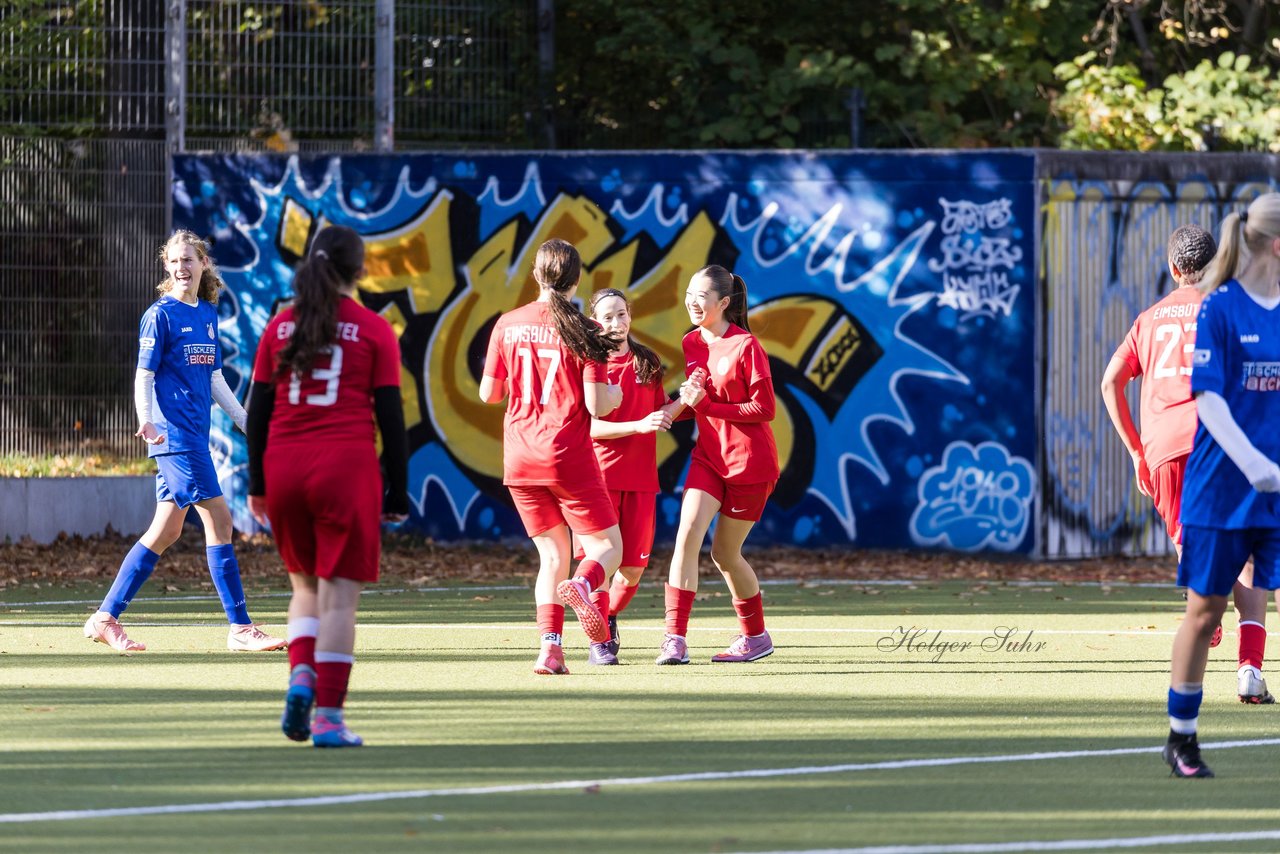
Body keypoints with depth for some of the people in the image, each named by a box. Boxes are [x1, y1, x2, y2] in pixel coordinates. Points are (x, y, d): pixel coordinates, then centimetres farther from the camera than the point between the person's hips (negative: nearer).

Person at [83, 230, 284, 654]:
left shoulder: (208, 314, 15)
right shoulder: (160, 315, -6)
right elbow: (144, 376, -10)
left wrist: (245, 420, 23)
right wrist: (146, 419, -26)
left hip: (195, 434, 8)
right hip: (175, 431, -8)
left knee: (167, 530, 7)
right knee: (218, 519, -9)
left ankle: (105, 619, 11)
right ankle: (240, 627, -6)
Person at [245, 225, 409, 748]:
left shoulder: (281, 327, 8)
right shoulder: (374, 332, 0)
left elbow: (258, 408, 9)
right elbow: (391, 416, -1)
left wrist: (257, 484, 16)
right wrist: (398, 491, 5)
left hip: (283, 468, 3)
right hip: (346, 468, -3)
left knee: (305, 584, 19)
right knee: (338, 593, -1)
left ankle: (301, 674, -6)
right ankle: (328, 717, -4)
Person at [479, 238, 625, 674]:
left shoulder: (508, 325, 3)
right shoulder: (583, 332, -7)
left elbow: (488, 393, 9)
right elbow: (597, 406, -10)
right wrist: (616, 393, 12)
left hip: (519, 459, 4)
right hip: (569, 458, -4)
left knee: (552, 554, 13)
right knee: (606, 546, 5)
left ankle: (550, 646, -6)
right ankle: (582, 586, -31)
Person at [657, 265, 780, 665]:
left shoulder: (746, 346, -13)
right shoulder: (691, 344, 7)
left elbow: (764, 408, -15)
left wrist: (707, 404, -21)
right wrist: (682, 402, -5)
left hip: (749, 461, -5)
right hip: (709, 455, 5)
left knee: (725, 554, 5)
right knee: (687, 533, -16)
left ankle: (755, 636, 28)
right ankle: (675, 639, -19)